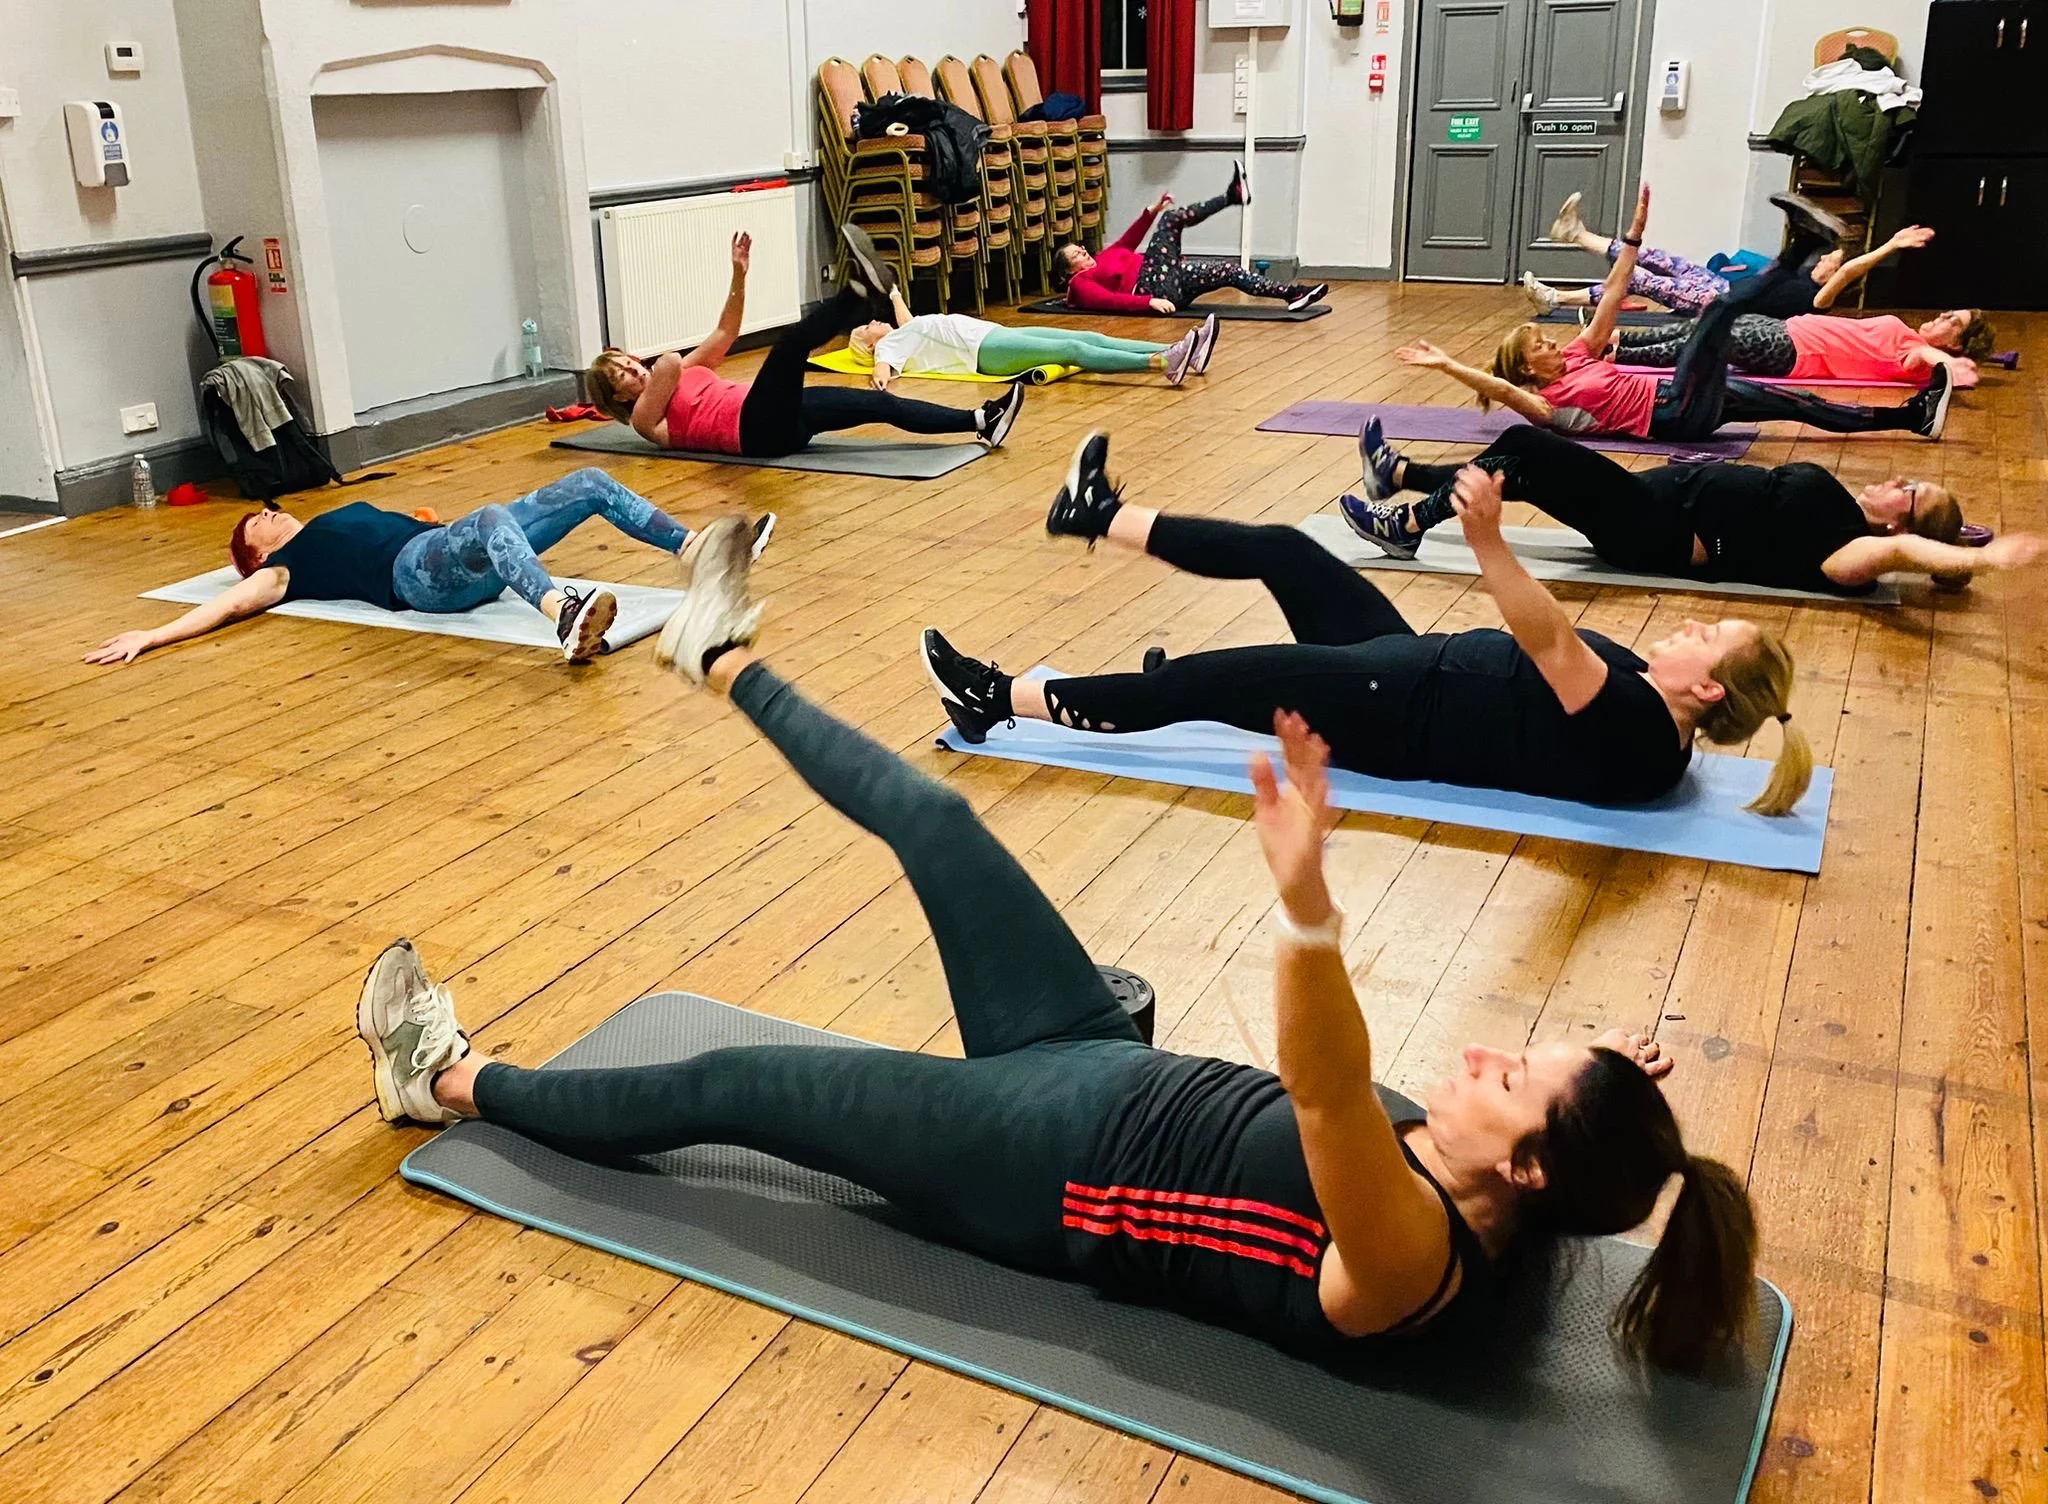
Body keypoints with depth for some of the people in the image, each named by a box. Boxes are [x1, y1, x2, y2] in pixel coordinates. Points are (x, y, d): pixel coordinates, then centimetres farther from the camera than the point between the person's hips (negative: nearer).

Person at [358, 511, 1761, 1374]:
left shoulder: (1414, 1263, -30)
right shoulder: (1490, 1201, -6)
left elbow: (1331, 1100, -50)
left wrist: (1309, 907, -67)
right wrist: (1600, 1081, -3)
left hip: (1048, 1163, -7)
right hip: (1104, 1073, 8)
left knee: (728, 1088, 2)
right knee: (927, 815, 7)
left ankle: (457, 1080, 27)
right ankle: (730, 663, 31)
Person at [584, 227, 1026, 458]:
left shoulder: (682, 375, 29)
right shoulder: (645, 417, 6)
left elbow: (724, 334, 24)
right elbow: (665, 365, -16)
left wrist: (738, 275, 16)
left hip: (781, 414, 8)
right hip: (758, 431, -8)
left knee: (879, 403, -6)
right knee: (791, 342, -30)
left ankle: (980, 422, -13)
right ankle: (860, 288, -52)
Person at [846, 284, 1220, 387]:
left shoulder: (902, 333, 28)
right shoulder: (887, 346, 5)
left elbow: (906, 319, 50)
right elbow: (883, 365, -17)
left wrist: (892, 292, 60)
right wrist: (880, 378, -38)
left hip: (998, 335, 9)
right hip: (984, 351, -9)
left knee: (1087, 338, -9)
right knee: (1074, 351, -26)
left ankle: (1178, 354, -22)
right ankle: (1163, 364, -41)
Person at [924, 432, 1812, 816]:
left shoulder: (1635, 731, -22)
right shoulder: (1645, 699, 5)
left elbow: (1550, 645, -38)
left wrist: (1490, 543, -51)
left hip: (1398, 716, -9)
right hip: (1420, 670, 9)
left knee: (1196, 683, -11)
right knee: (1277, 548, 9)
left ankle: (1001, 702, 2)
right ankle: (1099, 515, 23)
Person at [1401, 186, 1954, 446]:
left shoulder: (1577, 356, 17)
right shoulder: (1545, 401, -7)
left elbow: (1612, 298, 15)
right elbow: (1498, 387, -28)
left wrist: (1636, 231, 10)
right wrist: (1446, 365, -38)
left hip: (1686, 398, 9)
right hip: (1677, 413, -9)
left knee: (1793, 403, 7)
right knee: (1719, 311, -18)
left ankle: (1913, 413, 11)